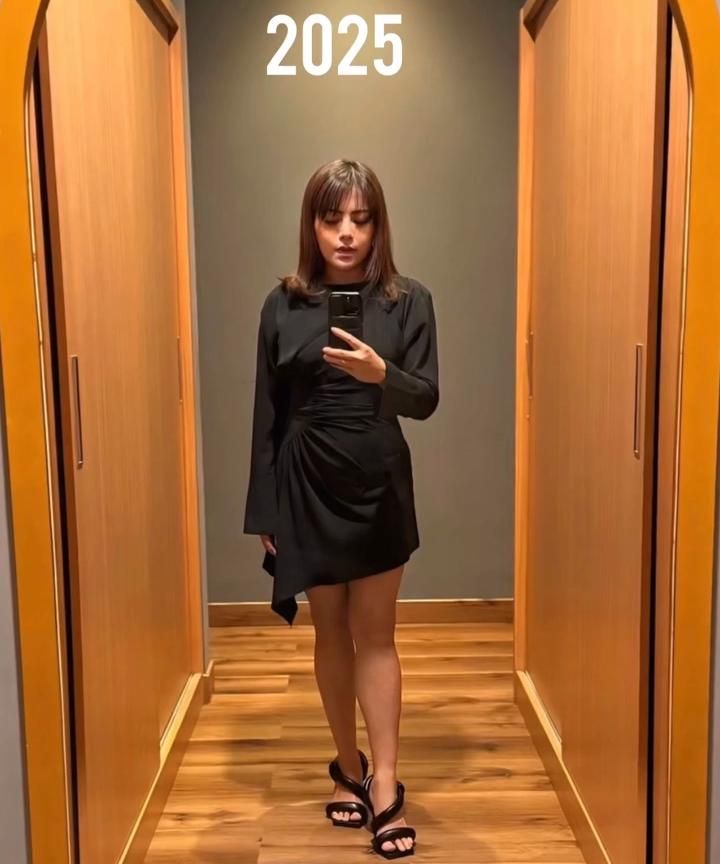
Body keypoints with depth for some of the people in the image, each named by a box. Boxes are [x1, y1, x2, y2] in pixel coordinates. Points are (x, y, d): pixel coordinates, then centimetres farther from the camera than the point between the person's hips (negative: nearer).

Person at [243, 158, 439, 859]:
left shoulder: (408, 302, -4)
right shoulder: (283, 305, -1)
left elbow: (427, 400, -12)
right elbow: (268, 414, 1)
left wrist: (381, 373, -34)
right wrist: (263, 511, 1)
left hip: (379, 487, -1)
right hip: (307, 488, 1)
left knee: (374, 632, 5)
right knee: (330, 630, 12)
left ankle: (384, 785, 13)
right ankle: (348, 766, 29)